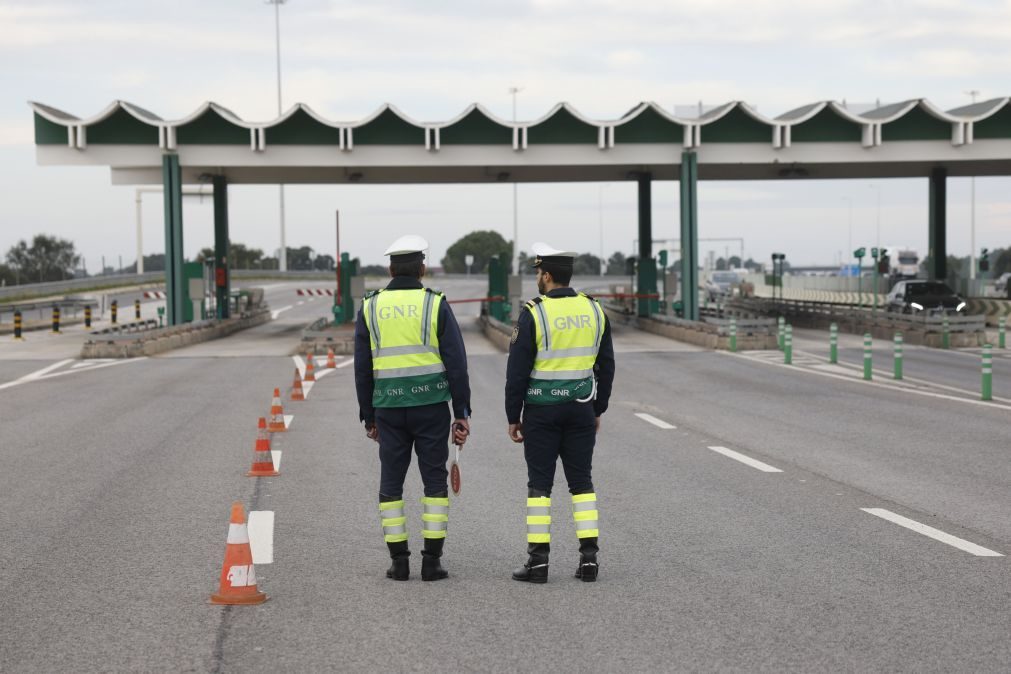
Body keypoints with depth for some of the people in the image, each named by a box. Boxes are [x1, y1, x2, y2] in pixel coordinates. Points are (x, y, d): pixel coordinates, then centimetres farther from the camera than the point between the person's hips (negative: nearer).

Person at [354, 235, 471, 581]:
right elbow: (456, 364, -4)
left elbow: (362, 368, 7)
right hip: (431, 406, -2)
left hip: (389, 409, 2)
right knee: (434, 480, 5)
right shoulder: (436, 305, -2)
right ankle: (432, 561, 3)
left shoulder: (370, 308, 4)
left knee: (391, 482, 9)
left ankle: (399, 562, 8)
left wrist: (368, 416, 14)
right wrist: (462, 413, 1)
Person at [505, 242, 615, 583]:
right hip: (581, 408, 4)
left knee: (539, 483, 2)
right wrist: (598, 410, 20)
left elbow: (517, 370, -9)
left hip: (542, 411, -4)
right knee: (581, 481, 9)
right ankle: (589, 556, 5)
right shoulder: (593, 310, 4)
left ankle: (538, 560, 2)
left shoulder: (533, 313, -11)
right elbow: (606, 366, 11)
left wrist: (512, 416, -1)